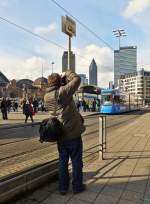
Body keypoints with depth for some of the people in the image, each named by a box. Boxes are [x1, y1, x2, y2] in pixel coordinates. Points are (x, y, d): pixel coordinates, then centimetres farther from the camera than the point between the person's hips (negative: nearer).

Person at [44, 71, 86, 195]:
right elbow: (77, 79, -20)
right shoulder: (62, 92, -19)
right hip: (73, 134, -6)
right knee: (76, 161, 12)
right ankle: (77, 186, 26)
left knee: (63, 161, 18)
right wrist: (67, 74, 0)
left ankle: (63, 187, 29)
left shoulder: (47, 97, 2)